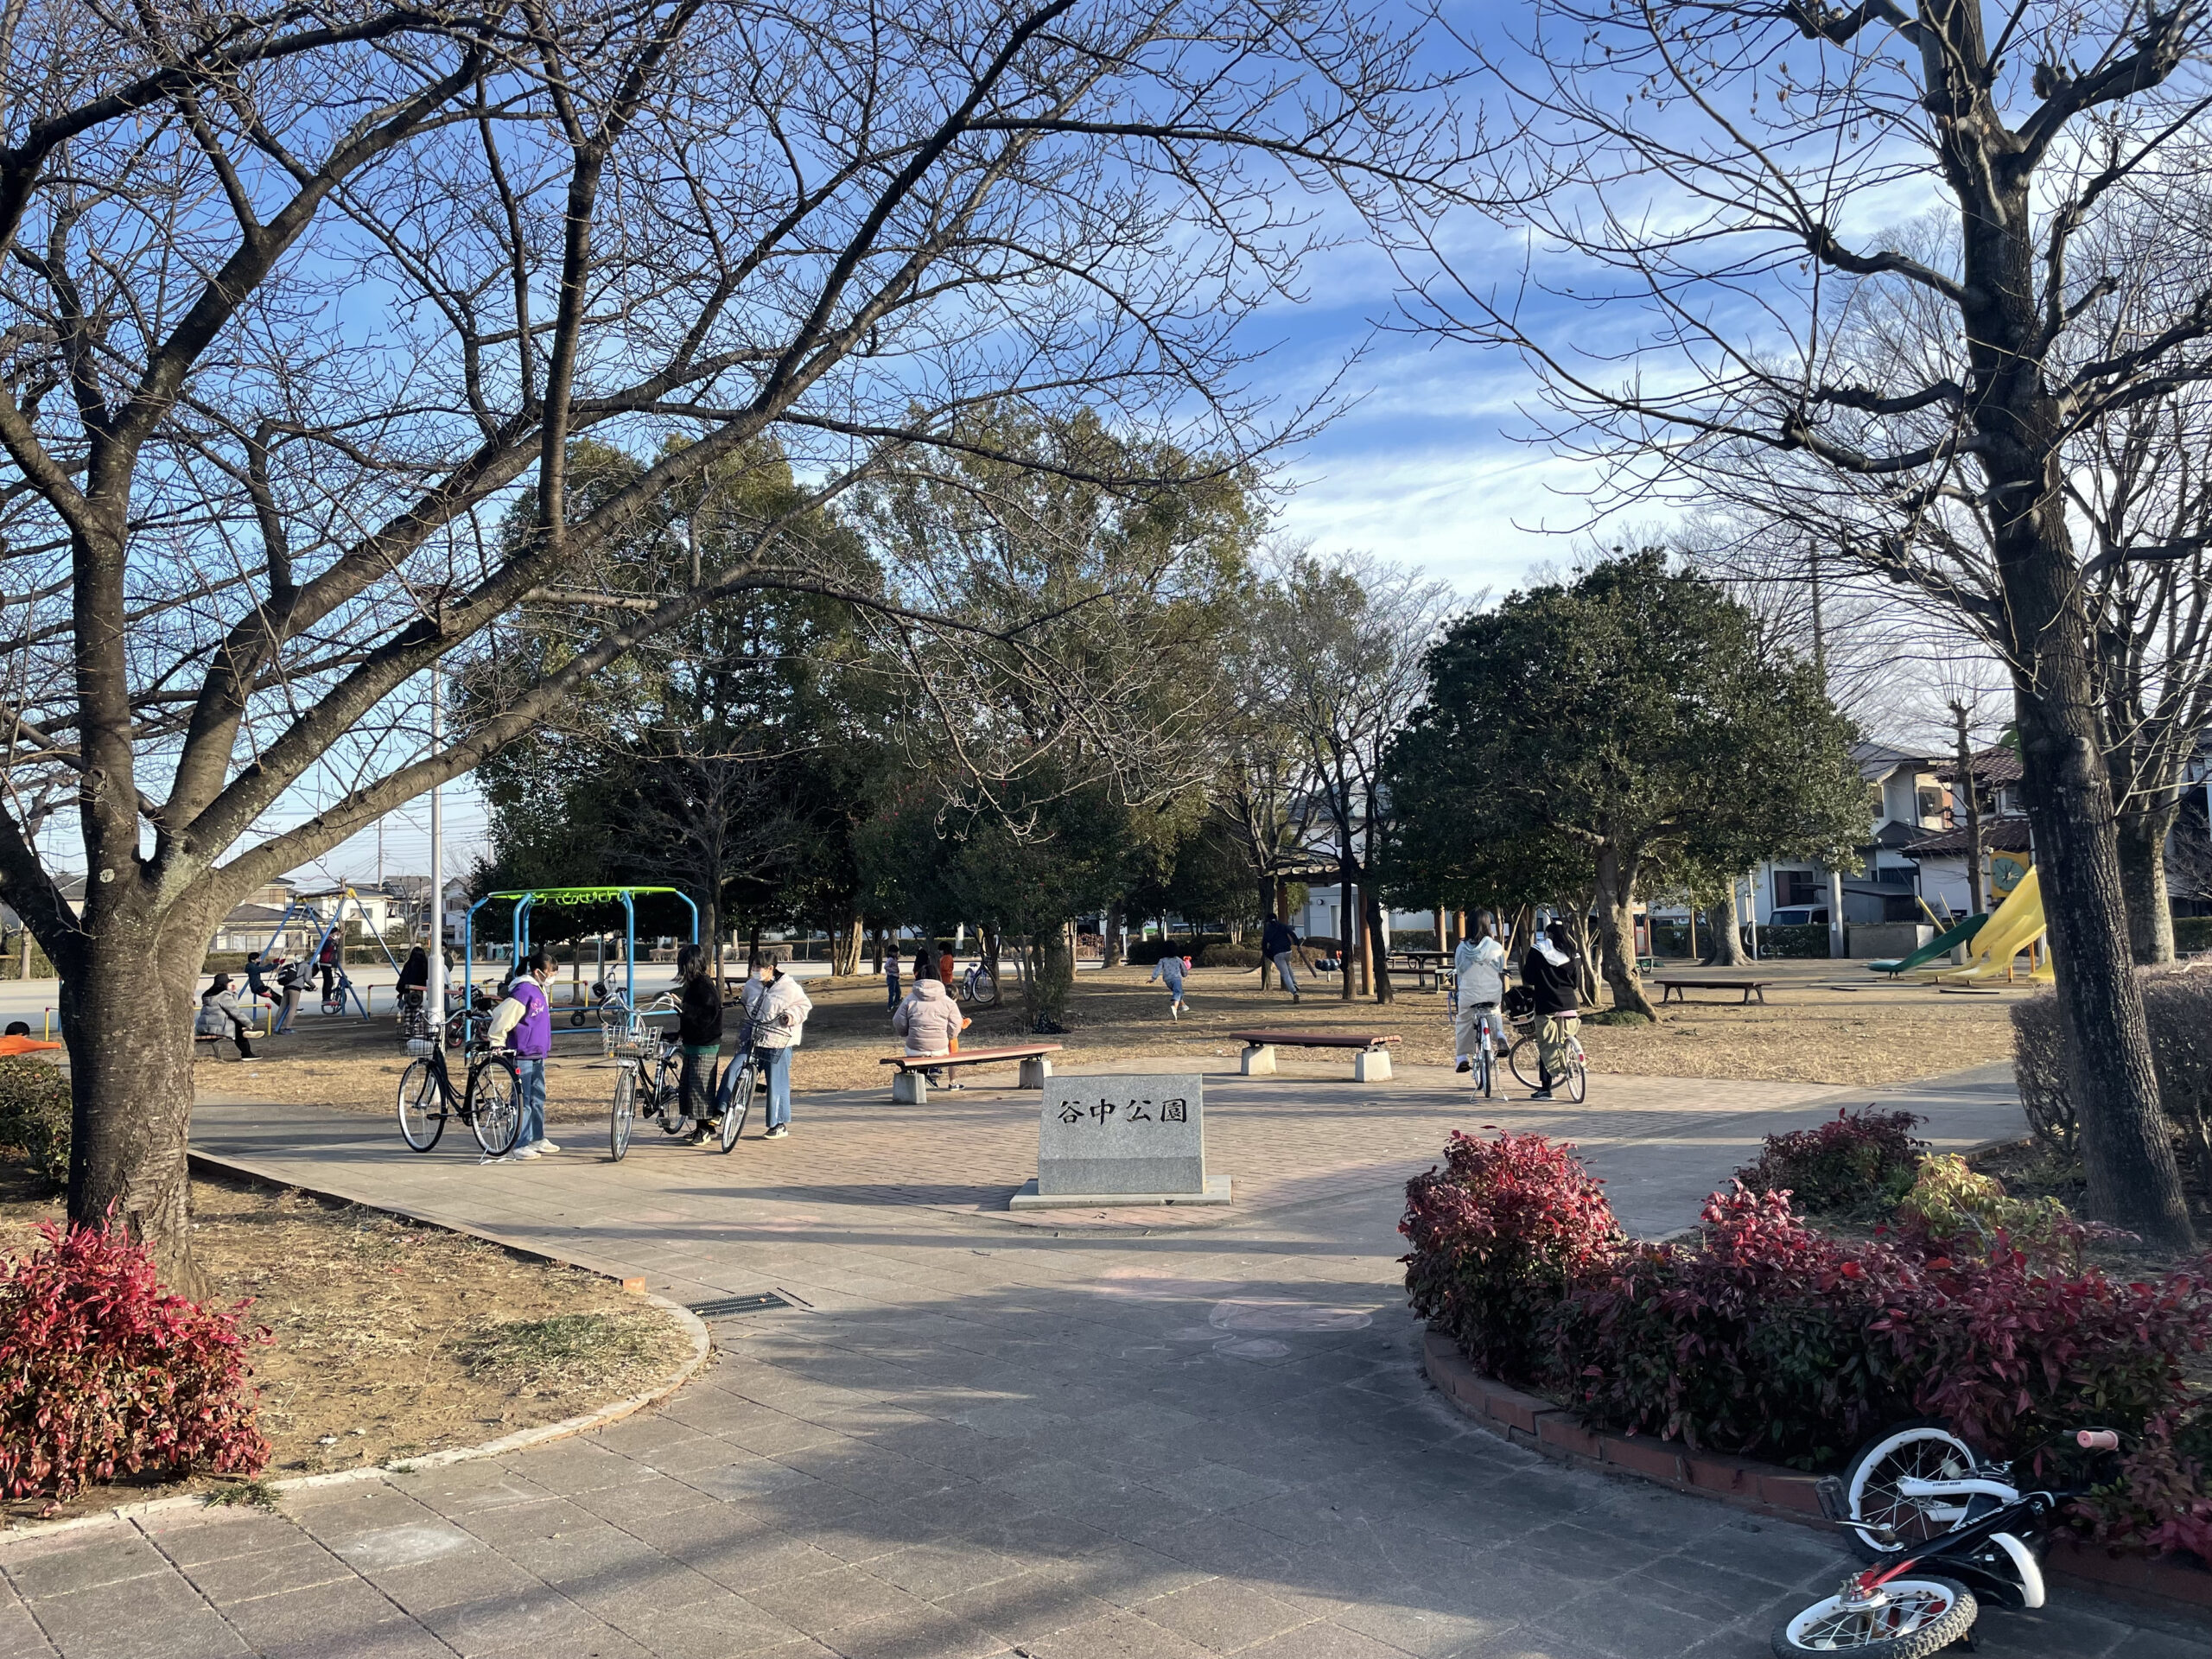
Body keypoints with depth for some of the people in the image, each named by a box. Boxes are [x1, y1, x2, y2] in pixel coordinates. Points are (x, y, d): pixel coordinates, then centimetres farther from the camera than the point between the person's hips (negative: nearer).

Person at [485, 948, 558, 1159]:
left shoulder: (538, 989, 12)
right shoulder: (524, 991, -19)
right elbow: (502, 1016, -22)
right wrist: (496, 1042, -16)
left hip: (537, 1055, 10)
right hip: (522, 1056, -10)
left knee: (538, 1098, 17)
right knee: (524, 1101, -6)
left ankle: (537, 1139, 28)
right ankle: (517, 1147, -1)